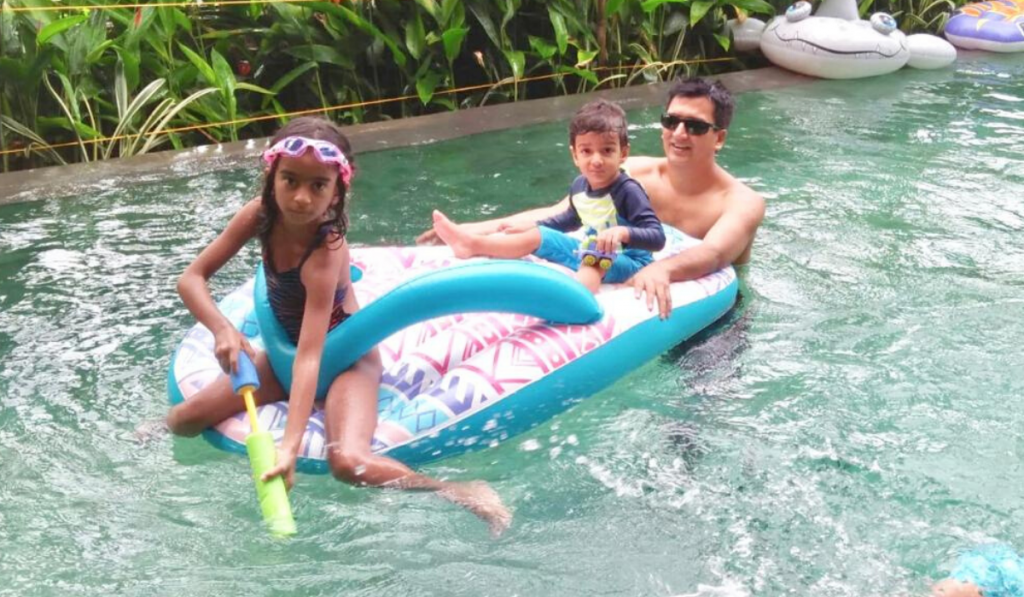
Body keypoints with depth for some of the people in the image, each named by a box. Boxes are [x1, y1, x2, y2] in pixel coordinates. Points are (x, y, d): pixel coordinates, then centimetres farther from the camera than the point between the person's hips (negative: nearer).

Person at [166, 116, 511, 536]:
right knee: (182, 422, -2)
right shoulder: (261, 215, -15)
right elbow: (192, 278, -10)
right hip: (287, 350, 6)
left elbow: (310, 355, -37)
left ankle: (462, 494, -16)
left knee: (349, 462, -32)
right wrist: (222, 330, -30)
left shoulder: (326, 254, -32)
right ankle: (158, 428, 38)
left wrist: (290, 446, -44)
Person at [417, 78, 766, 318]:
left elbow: (713, 253, -38)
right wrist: (488, 226, -23)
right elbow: (560, 214, -10)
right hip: (637, 292, 3)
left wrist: (664, 269, -60)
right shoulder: (636, 173, -4)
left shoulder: (742, 203, -16)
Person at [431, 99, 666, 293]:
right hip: (593, 253, 8)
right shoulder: (579, 185, 1)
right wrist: (534, 225, 19)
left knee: (596, 262, -40)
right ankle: (473, 244, 2)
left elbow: (657, 238, -29)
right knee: (539, 236, 4)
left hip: (628, 261, -8)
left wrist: (623, 232, -46)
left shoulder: (628, 191, -22)